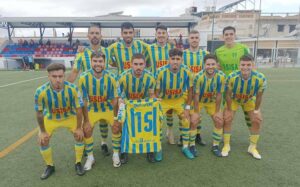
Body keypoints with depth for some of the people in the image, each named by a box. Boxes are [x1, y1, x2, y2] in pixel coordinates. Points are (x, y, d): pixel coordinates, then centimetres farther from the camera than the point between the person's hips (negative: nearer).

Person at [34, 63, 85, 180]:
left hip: (70, 116, 0)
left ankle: (78, 163, 16)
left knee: (79, 136, -8)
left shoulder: (73, 89, -34)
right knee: (43, 140, -2)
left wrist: (79, 128, -13)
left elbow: (78, 109, -20)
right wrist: (43, 131, -7)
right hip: (50, 118, 1)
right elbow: (39, 113, -17)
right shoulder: (41, 92, -35)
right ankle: (50, 166, 25)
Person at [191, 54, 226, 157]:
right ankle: (192, 145, 7)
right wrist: (196, 112, -18)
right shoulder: (198, 76, -29)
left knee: (219, 121, -4)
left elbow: (219, 95, -15)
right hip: (198, 101, -2)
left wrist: (217, 111, -10)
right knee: (194, 121, -14)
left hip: (212, 101, 3)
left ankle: (215, 146, 15)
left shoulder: (221, 76, -23)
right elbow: (196, 95, -22)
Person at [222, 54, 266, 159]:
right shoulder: (232, 77, -36)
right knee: (227, 119, -10)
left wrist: (256, 111, -6)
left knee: (257, 120, -2)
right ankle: (226, 146, 10)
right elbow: (228, 95, -21)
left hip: (250, 100, 2)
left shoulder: (261, 78, -32)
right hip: (233, 99, -2)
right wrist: (229, 110, -12)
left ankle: (252, 147, 18)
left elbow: (259, 96, -15)